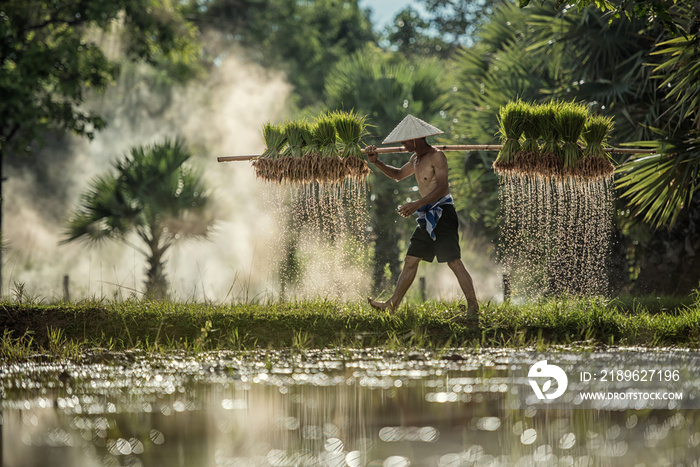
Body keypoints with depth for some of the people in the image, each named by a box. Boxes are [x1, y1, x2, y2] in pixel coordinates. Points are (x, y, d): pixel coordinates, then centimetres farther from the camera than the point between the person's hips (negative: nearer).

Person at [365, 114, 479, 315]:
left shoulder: (437, 156, -12)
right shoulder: (416, 159, 17)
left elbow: (442, 188, -22)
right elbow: (398, 175, 33)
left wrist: (416, 204, -31)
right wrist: (376, 162, 18)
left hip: (442, 214, -9)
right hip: (427, 216, 9)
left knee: (454, 262, -12)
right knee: (410, 261, 12)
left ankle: (473, 308, -12)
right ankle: (392, 304, 18)